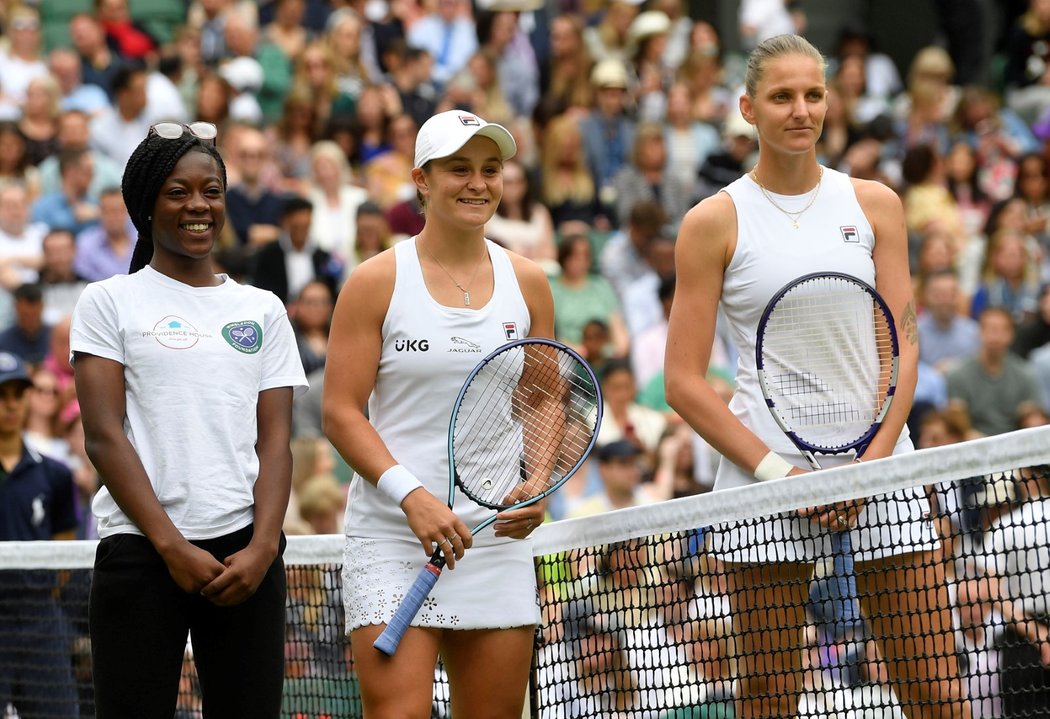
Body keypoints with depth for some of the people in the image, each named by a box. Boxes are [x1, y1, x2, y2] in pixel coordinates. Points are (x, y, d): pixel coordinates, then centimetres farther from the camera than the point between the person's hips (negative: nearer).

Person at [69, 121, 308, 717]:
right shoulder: (109, 302, 6)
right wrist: (171, 545, -11)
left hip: (246, 552, 3)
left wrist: (262, 547, -8)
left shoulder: (263, 310, 15)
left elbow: (275, 440, 8)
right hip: (141, 550, -2)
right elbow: (104, 437, -2)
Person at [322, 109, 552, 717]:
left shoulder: (528, 284, 10)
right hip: (392, 536, -4)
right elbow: (341, 413, -5)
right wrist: (411, 495, -18)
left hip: (498, 536, 4)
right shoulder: (378, 281, -1)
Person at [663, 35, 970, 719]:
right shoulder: (715, 222, 3)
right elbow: (684, 382, 0)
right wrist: (776, 470, -10)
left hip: (879, 463, 2)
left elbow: (902, 347, 6)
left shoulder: (875, 204, 10)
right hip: (762, 467, -2)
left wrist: (870, 462, -8)